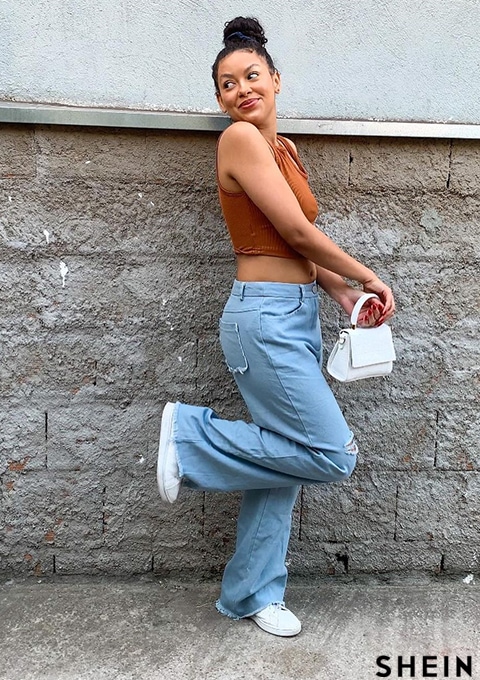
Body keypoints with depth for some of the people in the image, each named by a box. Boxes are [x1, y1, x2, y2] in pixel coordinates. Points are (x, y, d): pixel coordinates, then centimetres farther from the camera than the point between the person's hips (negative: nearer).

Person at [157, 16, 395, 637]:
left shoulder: (284, 148, 18)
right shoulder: (241, 138, -9)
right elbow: (298, 233, -13)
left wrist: (346, 296, 3)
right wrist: (368, 277, -2)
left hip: (297, 317, 9)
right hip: (265, 316, -9)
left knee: (283, 458, 12)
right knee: (333, 454, -7)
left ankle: (252, 593, 27)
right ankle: (191, 436, 4)